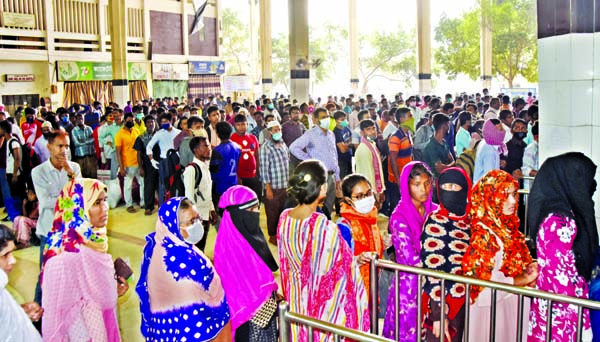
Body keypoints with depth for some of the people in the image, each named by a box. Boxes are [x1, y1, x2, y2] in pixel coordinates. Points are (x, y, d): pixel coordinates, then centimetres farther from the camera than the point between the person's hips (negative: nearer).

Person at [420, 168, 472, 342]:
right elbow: (432, 269, -16)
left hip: (467, 301, 6)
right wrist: (438, 313, -19)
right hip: (444, 302, -6)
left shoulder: (469, 221, 6)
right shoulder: (435, 222, -13)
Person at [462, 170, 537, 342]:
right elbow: (483, 282, -24)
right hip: (493, 310, -8)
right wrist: (525, 280, -16)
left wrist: (530, 269, -6)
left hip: (514, 306, 8)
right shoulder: (484, 235, -21)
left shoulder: (509, 227, 3)